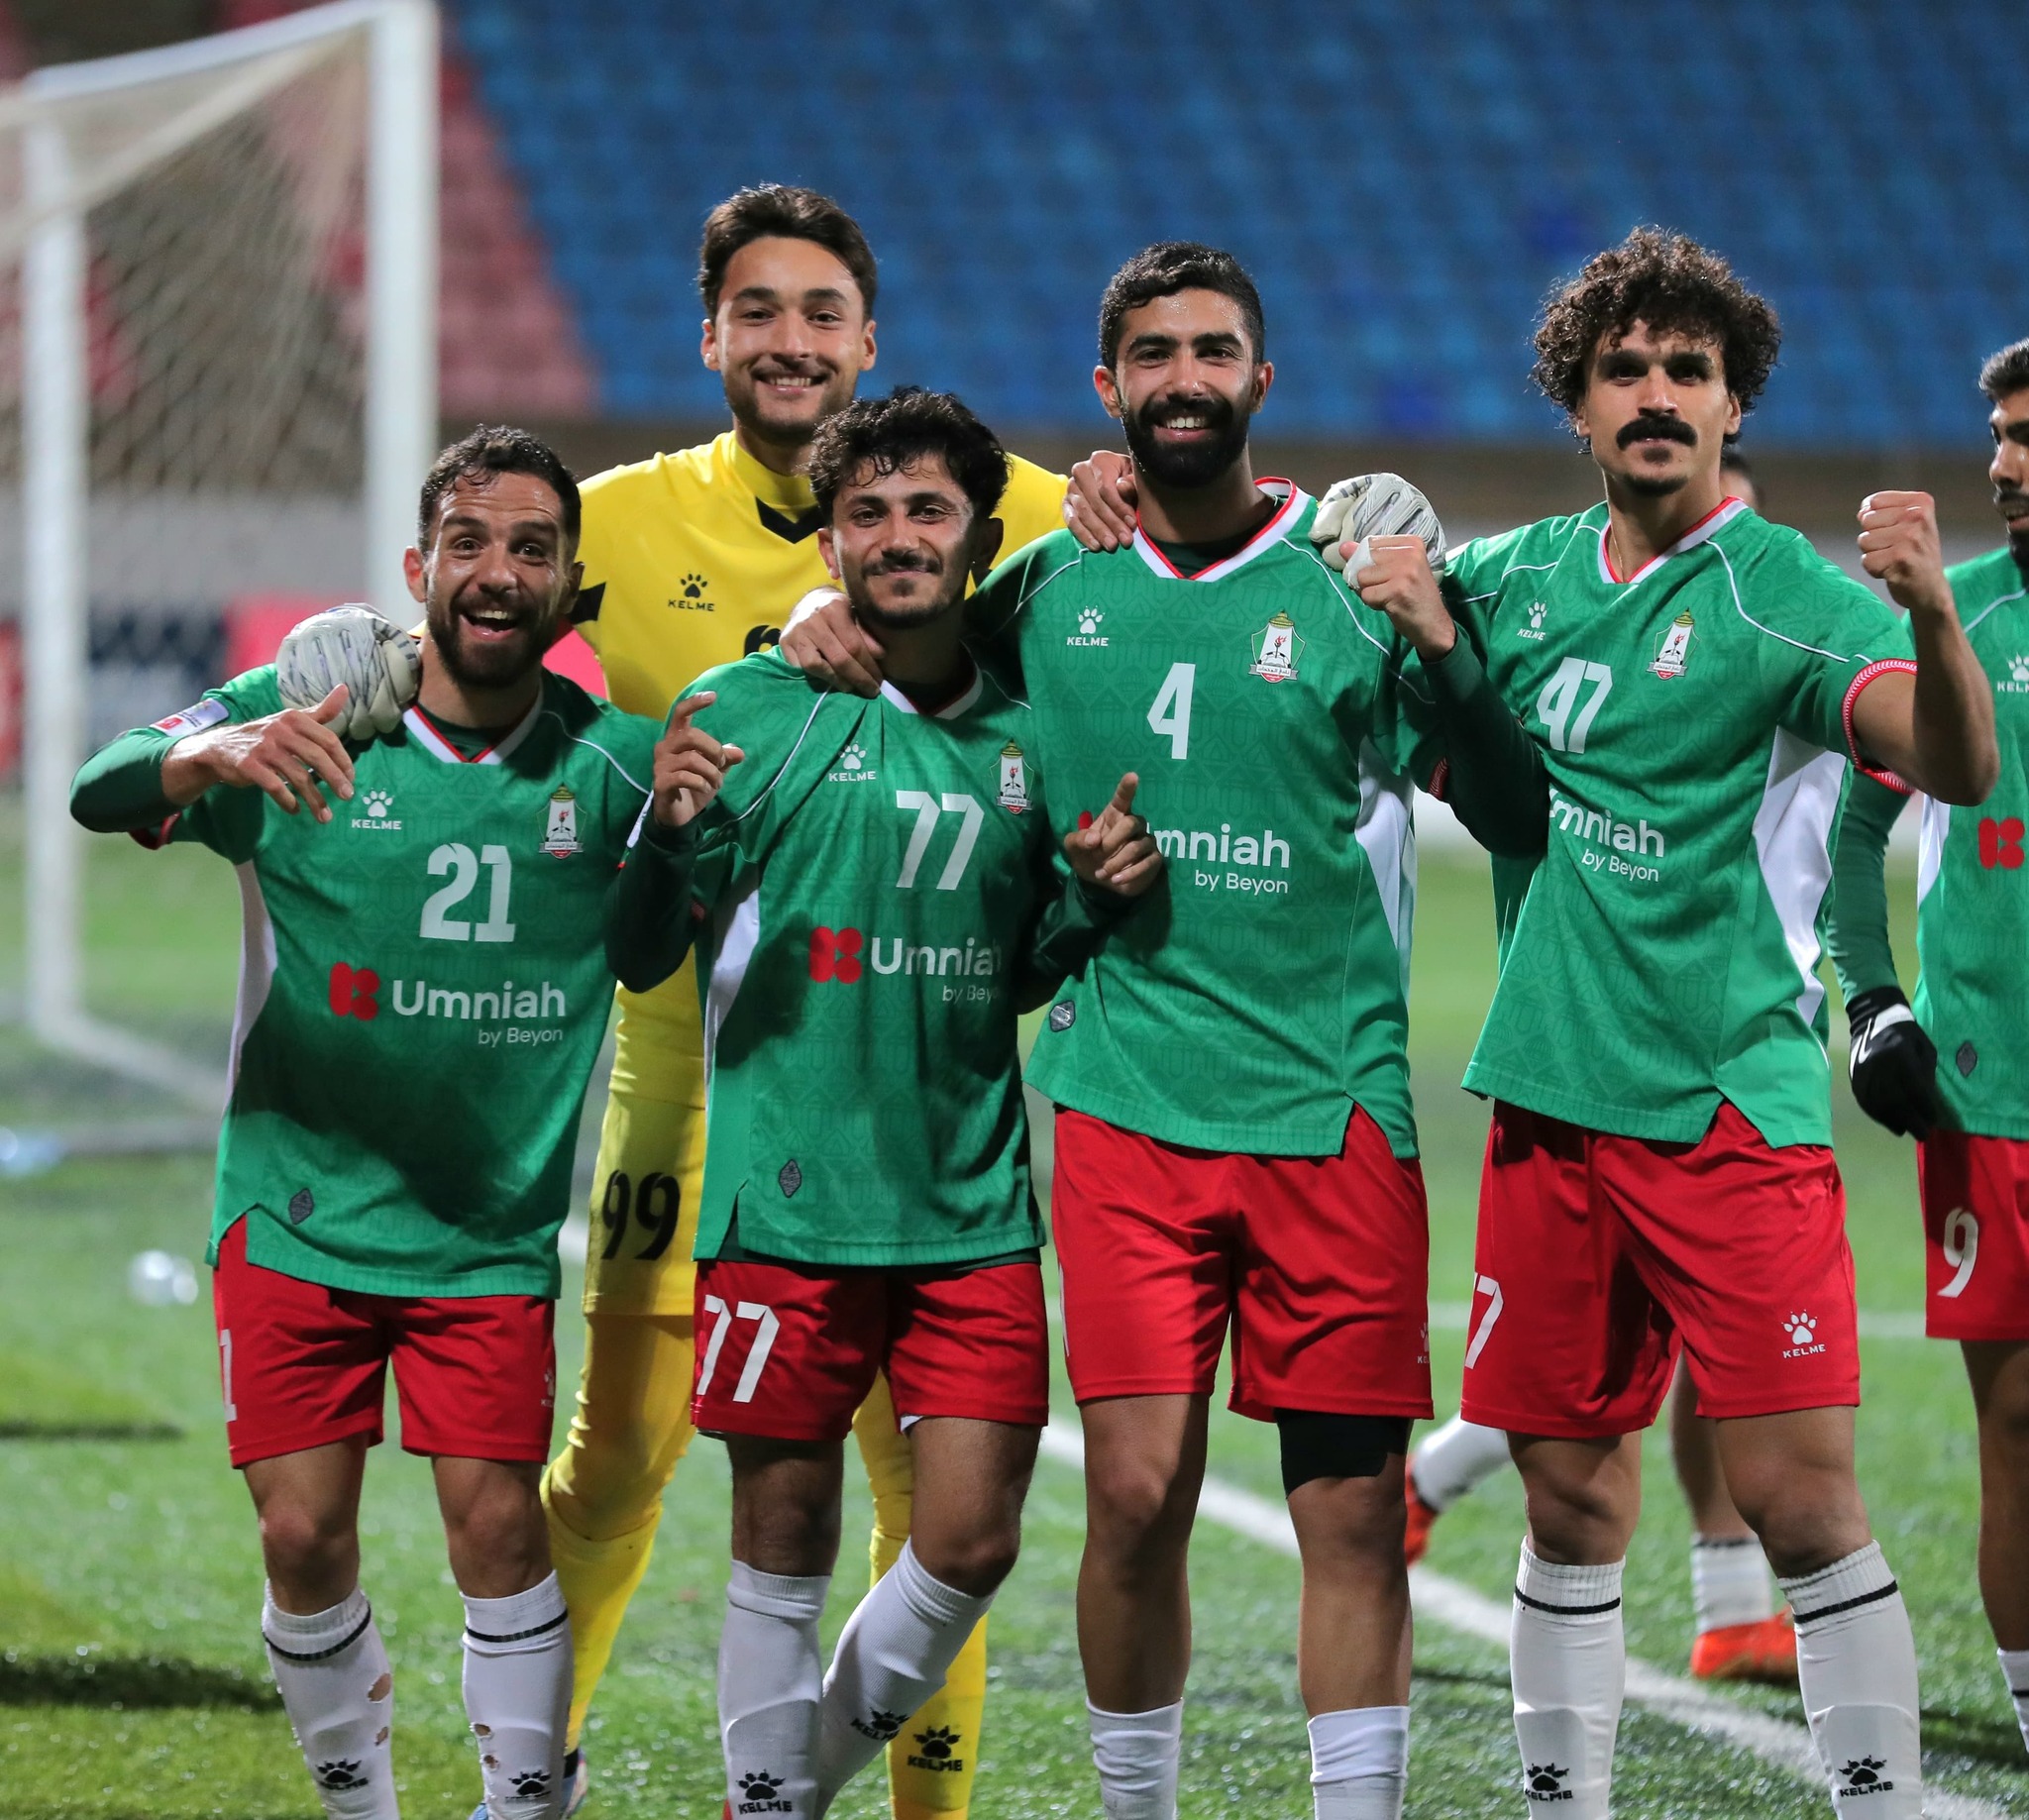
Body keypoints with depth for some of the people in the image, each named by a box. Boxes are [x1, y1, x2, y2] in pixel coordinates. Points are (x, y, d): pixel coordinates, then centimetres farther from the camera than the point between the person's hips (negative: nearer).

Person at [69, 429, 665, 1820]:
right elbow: (101, 793, -20)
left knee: (497, 1523, -9)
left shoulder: (609, 761, -2)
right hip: (295, 1212, 0)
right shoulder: (304, 717, -7)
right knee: (305, 1535, -1)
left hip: (492, 1229, 0)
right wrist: (218, 753, -44)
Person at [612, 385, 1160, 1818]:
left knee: (972, 1542, 1)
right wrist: (676, 831, -23)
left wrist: (1090, 894, -2)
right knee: (785, 1546, 2)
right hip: (788, 1202, -3)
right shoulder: (754, 713, -3)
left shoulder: (1026, 734, 9)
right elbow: (648, 962, -4)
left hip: (974, 1204, 3)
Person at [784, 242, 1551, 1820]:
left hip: (1334, 1102, -1)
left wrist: (1441, 656, -18)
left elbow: (1522, 826, -3)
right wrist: (830, 619, 5)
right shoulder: (1049, 582, 8)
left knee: (1354, 1506, -3)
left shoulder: (1359, 579, 1)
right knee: (1139, 1492, -6)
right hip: (1128, 1097, 1)